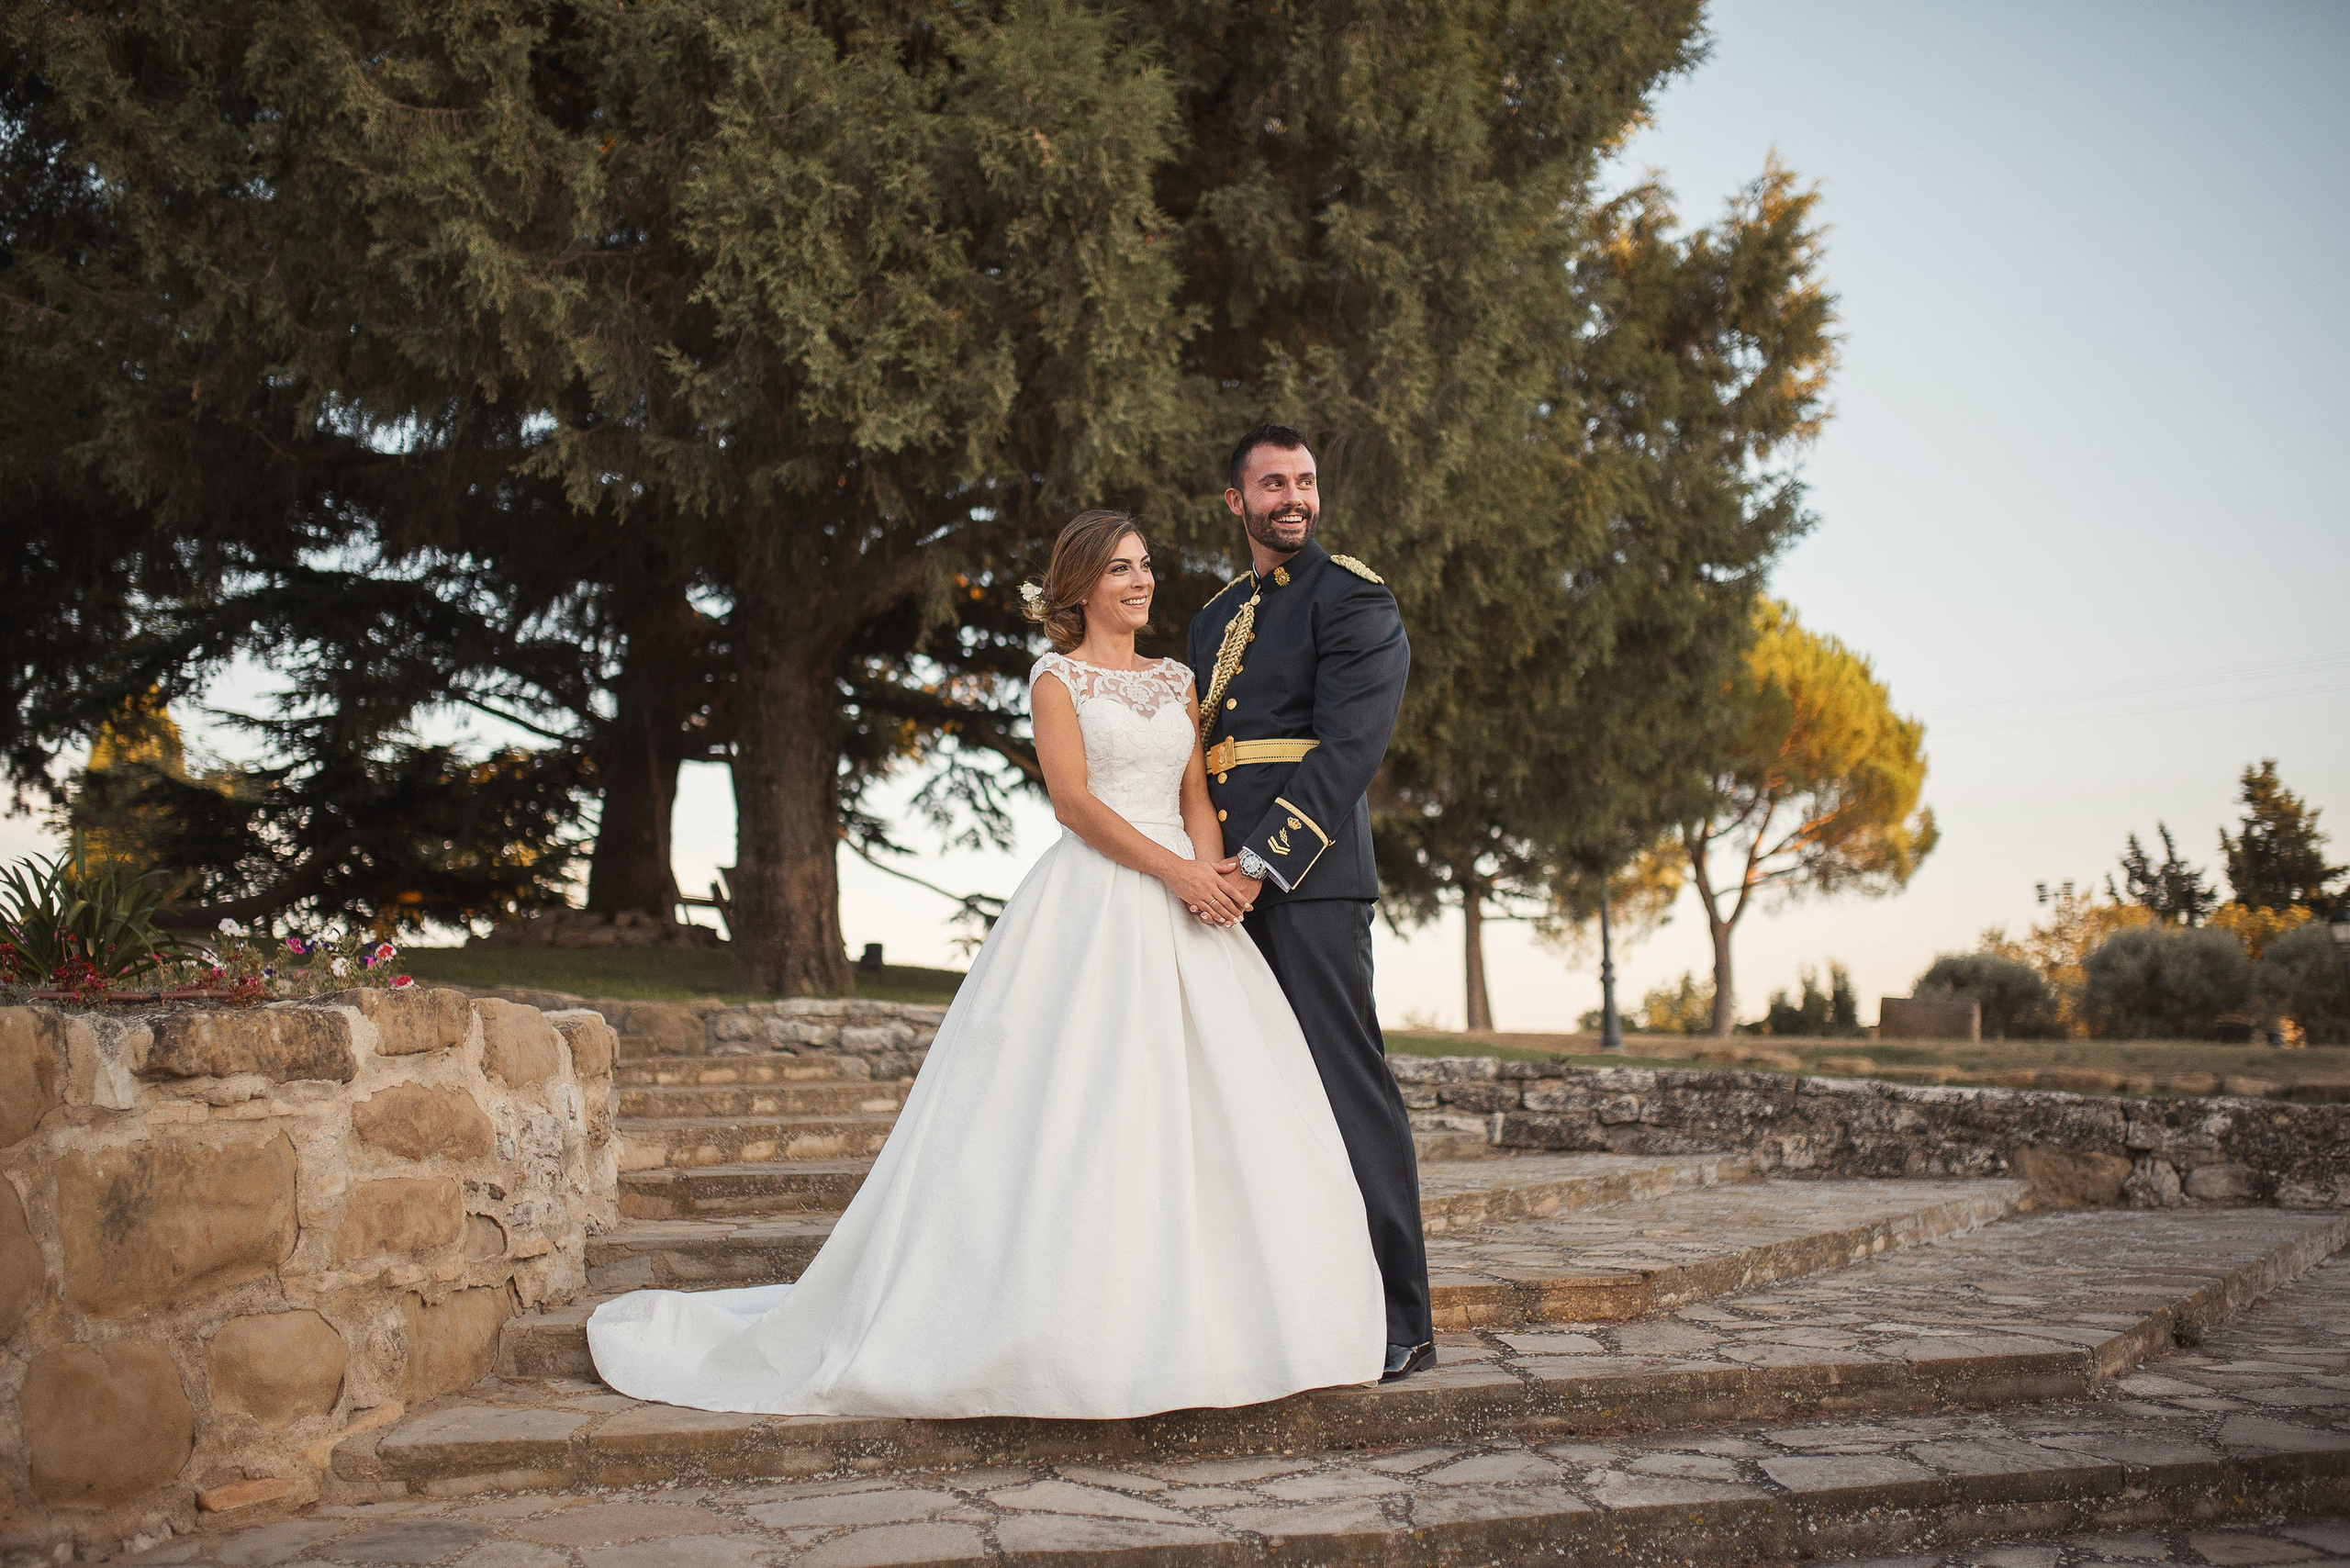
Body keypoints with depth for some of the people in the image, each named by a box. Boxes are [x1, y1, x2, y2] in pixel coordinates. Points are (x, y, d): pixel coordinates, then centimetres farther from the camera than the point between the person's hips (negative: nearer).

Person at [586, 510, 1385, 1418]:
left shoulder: (1178, 681, 19)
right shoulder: (1058, 678, 3)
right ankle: (1069, 1334, -1)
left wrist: (1211, 871, -7)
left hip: (1182, 910, 6)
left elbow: (1196, 797, 14)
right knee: (1081, 1111, -9)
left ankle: (1190, 1326, 10)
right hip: (1091, 906, -5)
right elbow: (1073, 800, -8)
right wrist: (1173, 869, -15)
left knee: (1207, 1109, 1)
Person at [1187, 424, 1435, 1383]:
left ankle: (1396, 1320, 0)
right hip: (1229, 881, 7)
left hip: (1307, 880, -7)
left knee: (1344, 1083, -7)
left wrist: (1263, 862, -17)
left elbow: (1346, 749, -11)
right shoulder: (1215, 618, 23)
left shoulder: (1352, 599, 0)